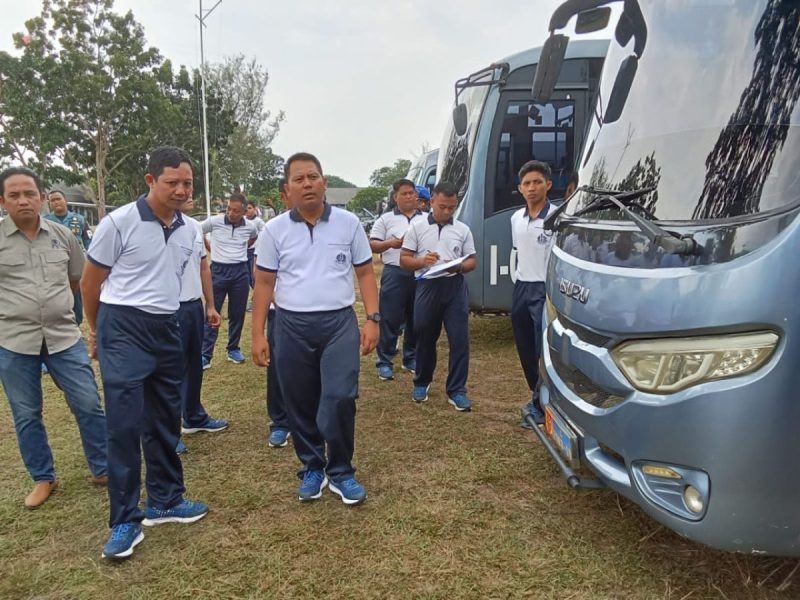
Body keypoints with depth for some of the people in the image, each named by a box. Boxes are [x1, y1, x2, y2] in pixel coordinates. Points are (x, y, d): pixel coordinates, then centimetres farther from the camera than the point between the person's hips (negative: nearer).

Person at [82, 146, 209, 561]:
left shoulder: (189, 231, 5)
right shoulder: (119, 222, -11)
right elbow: (90, 282, -1)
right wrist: (97, 332, 9)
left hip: (167, 329, 6)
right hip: (124, 329, -6)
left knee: (166, 422, 13)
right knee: (125, 424, -5)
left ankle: (165, 501, 28)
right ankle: (125, 521, 7)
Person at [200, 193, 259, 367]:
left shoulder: (250, 226, -1)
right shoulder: (214, 222, -9)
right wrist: (209, 248, 10)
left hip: (241, 271, 3)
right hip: (219, 270, -2)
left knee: (237, 314, 9)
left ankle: (233, 349, 25)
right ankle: (205, 355, 2)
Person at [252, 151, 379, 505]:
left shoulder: (348, 223, 3)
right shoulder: (275, 230, 3)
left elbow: (365, 273, 6)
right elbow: (264, 283, 6)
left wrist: (373, 319, -4)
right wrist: (258, 334, 1)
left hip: (340, 323, -1)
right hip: (292, 327, 1)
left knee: (340, 399, -9)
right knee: (301, 405, 9)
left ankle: (341, 473, 12)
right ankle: (312, 469, 30)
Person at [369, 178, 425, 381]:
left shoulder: (427, 220, 12)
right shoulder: (386, 219, 6)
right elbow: (372, 245, 3)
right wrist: (391, 243, -13)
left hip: (420, 274, 3)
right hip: (395, 274, -3)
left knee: (416, 319, 11)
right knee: (390, 319, -3)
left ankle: (411, 358, 24)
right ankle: (384, 362, 4)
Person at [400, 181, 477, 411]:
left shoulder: (463, 229, 7)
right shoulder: (417, 227, 3)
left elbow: (472, 261, 10)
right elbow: (404, 260, 3)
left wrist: (459, 266, -13)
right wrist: (422, 261, -18)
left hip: (455, 287, 1)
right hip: (428, 287, 0)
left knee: (460, 339, -3)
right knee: (425, 337, 11)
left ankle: (457, 390, 6)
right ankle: (422, 382, 31)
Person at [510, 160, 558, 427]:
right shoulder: (516, 218, 10)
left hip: (545, 289, -7)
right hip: (521, 288, 7)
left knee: (545, 350, -3)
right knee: (525, 349, 14)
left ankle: (541, 406, 7)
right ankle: (539, 398, 30)